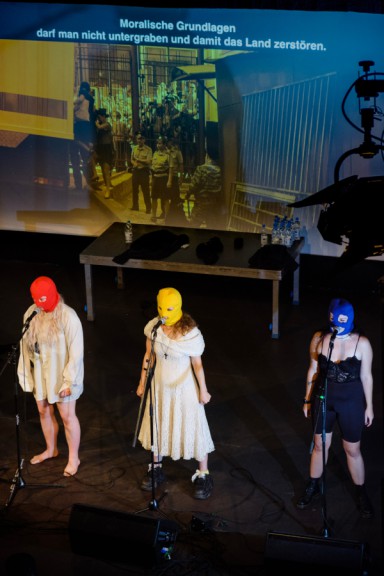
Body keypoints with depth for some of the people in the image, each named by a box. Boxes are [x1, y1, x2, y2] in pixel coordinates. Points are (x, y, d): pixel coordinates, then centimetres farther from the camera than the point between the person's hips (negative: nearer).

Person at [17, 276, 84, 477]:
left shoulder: (68, 316, -21)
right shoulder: (31, 314, -6)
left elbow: (76, 351, -18)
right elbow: (25, 345, 2)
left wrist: (69, 381, -18)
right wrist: (24, 374, 2)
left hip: (61, 375, -5)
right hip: (39, 374, 5)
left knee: (67, 416, 6)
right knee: (44, 411, 20)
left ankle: (73, 458, 22)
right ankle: (51, 449, 41)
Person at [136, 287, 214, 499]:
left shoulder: (190, 332, -23)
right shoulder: (153, 328, -11)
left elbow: (197, 363, -13)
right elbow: (148, 356, 1)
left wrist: (203, 391, -6)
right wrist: (142, 383, 7)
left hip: (184, 388, -4)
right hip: (160, 386, 4)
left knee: (193, 429, 4)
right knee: (157, 426, 18)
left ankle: (203, 476, 19)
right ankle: (156, 469, 38)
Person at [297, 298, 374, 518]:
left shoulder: (361, 343, -16)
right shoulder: (319, 338, -10)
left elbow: (366, 376, -6)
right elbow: (313, 370, 2)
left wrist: (369, 406, -1)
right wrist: (308, 399, 8)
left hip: (351, 402, -2)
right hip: (323, 399, 2)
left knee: (353, 450, 10)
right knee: (320, 445, 17)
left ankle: (361, 493, 30)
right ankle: (313, 487, 38)